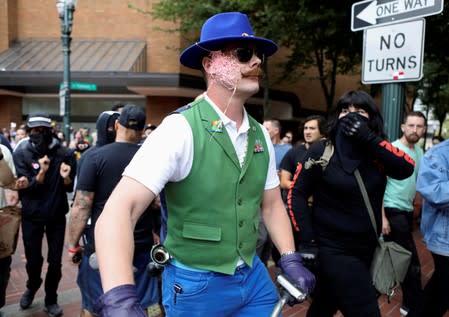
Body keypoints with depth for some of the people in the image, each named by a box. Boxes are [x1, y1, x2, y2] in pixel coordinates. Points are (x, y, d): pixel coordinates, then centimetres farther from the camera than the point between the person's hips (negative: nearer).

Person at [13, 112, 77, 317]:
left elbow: (70, 188, -5)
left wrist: (66, 178, -27)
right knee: (33, 259, 12)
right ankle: (32, 288, 44)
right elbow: (27, 187, -14)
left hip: (57, 214, 0)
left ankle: (51, 299, 28)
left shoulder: (64, 154, -11)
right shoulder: (21, 153, -10)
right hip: (31, 215, 0)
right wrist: (41, 172, -32)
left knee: (55, 261, 7)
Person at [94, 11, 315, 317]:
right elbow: (119, 211, -27)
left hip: (254, 277, 5)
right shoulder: (180, 129, -20)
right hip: (196, 286, -5)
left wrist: (290, 259, -2)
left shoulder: (260, 135, 0)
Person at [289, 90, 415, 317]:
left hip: (367, 249, 5)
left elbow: (406, 168, -18)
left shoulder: (377, 152, 1)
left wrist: (369, 138, -25)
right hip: (334, 249, -4)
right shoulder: (321, 151, -10)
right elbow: (297, 192, -8)